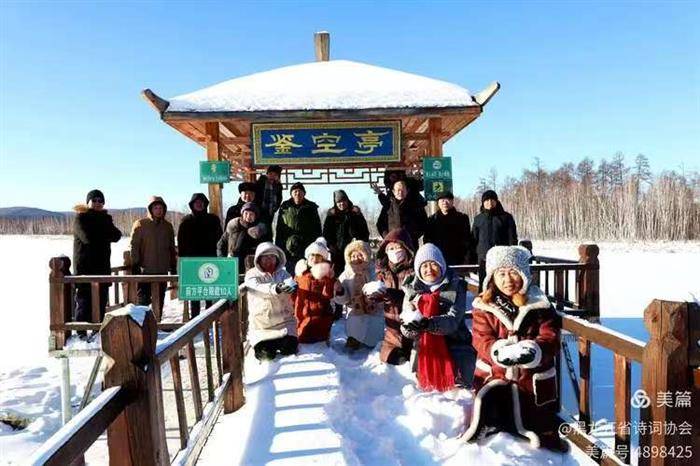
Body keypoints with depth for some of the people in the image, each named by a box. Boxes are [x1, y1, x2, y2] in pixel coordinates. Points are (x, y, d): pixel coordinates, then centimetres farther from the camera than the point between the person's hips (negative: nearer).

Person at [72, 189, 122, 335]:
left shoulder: (106, 218, 14)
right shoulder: (80, 218, -1)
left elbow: (116, 235, -2)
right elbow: (88, 237, -18)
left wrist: (98, 235, -12)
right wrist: (106, 235, -5)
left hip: (102, 266, 5)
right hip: (84, 267, -5)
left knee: (101, 301, 9)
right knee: (84, 300, -4)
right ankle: (81, 331, 3)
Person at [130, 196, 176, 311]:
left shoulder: (168, 226, 11)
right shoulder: (140, 224, -1)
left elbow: (172, 248, 17)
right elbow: (134, 246, -4)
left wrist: (173, 266, 15)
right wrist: (135, 265, -11)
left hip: (162, 269, 4)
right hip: (145, 269, -4)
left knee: (159, 300, 10)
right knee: (143, 299, -3)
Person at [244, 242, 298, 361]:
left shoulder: (282, 273, 9)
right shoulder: (252, 274, 1)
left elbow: (290, 282, -13)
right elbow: (257, 288, -20)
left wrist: (290, 286, -40)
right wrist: (275, 288, -40)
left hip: (284, 321, 2)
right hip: (261, 324, -1)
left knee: (289, 348, -17)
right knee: (266, 354, -17)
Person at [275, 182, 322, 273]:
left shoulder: (311, 207, 8)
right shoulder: (285, 208, 8)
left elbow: (317, 229, 8)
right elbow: (279, 229, 9)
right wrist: (278, 247, 4)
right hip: (289, 247, 1)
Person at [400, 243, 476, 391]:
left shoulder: (456, 287, -3)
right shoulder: (412, 290, 4)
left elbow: (453, 320, -18)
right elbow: (406, 329, -4)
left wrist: (427, 324, -37)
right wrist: (412, 324, -29)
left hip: (454, 342, -2)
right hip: (424, 345, 2)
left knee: (460, 384, -17)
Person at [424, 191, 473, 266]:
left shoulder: (462, 218, 7)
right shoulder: (432, 220, 11)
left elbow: (467, 241, 4)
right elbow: (427, 241, 11)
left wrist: (467, 261, -5)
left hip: (458, 261, -1)